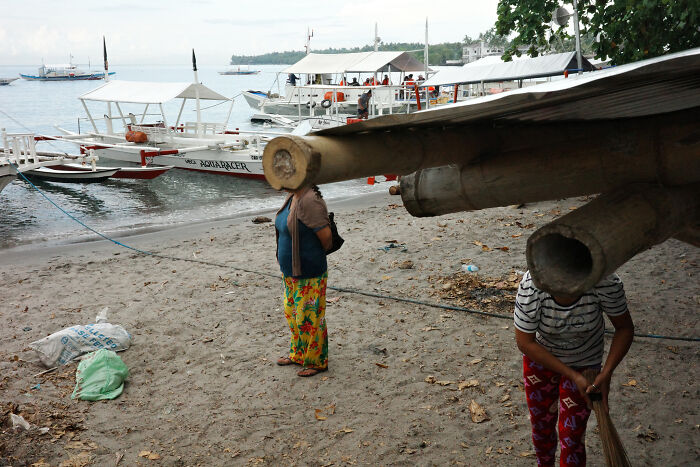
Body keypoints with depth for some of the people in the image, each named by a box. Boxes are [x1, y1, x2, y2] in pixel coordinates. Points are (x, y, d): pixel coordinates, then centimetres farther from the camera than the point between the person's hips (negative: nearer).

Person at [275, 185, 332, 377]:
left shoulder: (310, 201, -24)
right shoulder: (292, 197, 6)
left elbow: (326, 236, -23)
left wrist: (316, 256, -4)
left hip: (309, 275, -10)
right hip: (290, 272, 10)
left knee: (309, 318, 3)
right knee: (292, 313, 21)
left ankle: (317, 362, 21)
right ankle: (298, 354, 39)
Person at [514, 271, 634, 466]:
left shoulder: (606, 282, -33)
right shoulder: (531, 286, -35)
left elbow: (625, 328, -15)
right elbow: (525, 342, -24)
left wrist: (606, 374, -25)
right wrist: (572, 375, -25)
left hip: (584, 363, -1)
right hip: (539, 356, 1)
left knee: (571, 438, 5)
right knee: (541, 424, 21)